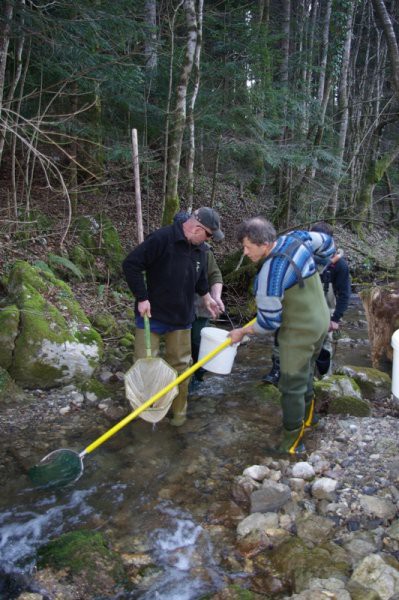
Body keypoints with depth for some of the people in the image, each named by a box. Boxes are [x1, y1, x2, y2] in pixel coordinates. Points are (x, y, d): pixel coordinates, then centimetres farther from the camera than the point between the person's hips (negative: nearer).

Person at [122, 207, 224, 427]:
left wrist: (206, 296, 15)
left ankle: (179, 412, 26)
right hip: (152, 315, -5)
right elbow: (131, 264, -21)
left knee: (180, 365, 10)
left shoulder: (200, 250, 4)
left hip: (181, 318, 6)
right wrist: (142, 298, -21)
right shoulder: (162, 239, -20)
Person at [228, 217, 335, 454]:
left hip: (300, 332, -9)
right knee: (305, 374, 25)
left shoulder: (269, 274, -27)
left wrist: (242, 332, -4)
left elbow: (269, 322, -20)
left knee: (292, 386, 2)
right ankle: (306, 419, 44)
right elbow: (328, 243, 14)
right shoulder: (296, 237, -6)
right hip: (321, 321, 9)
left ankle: (293, 441, 13)